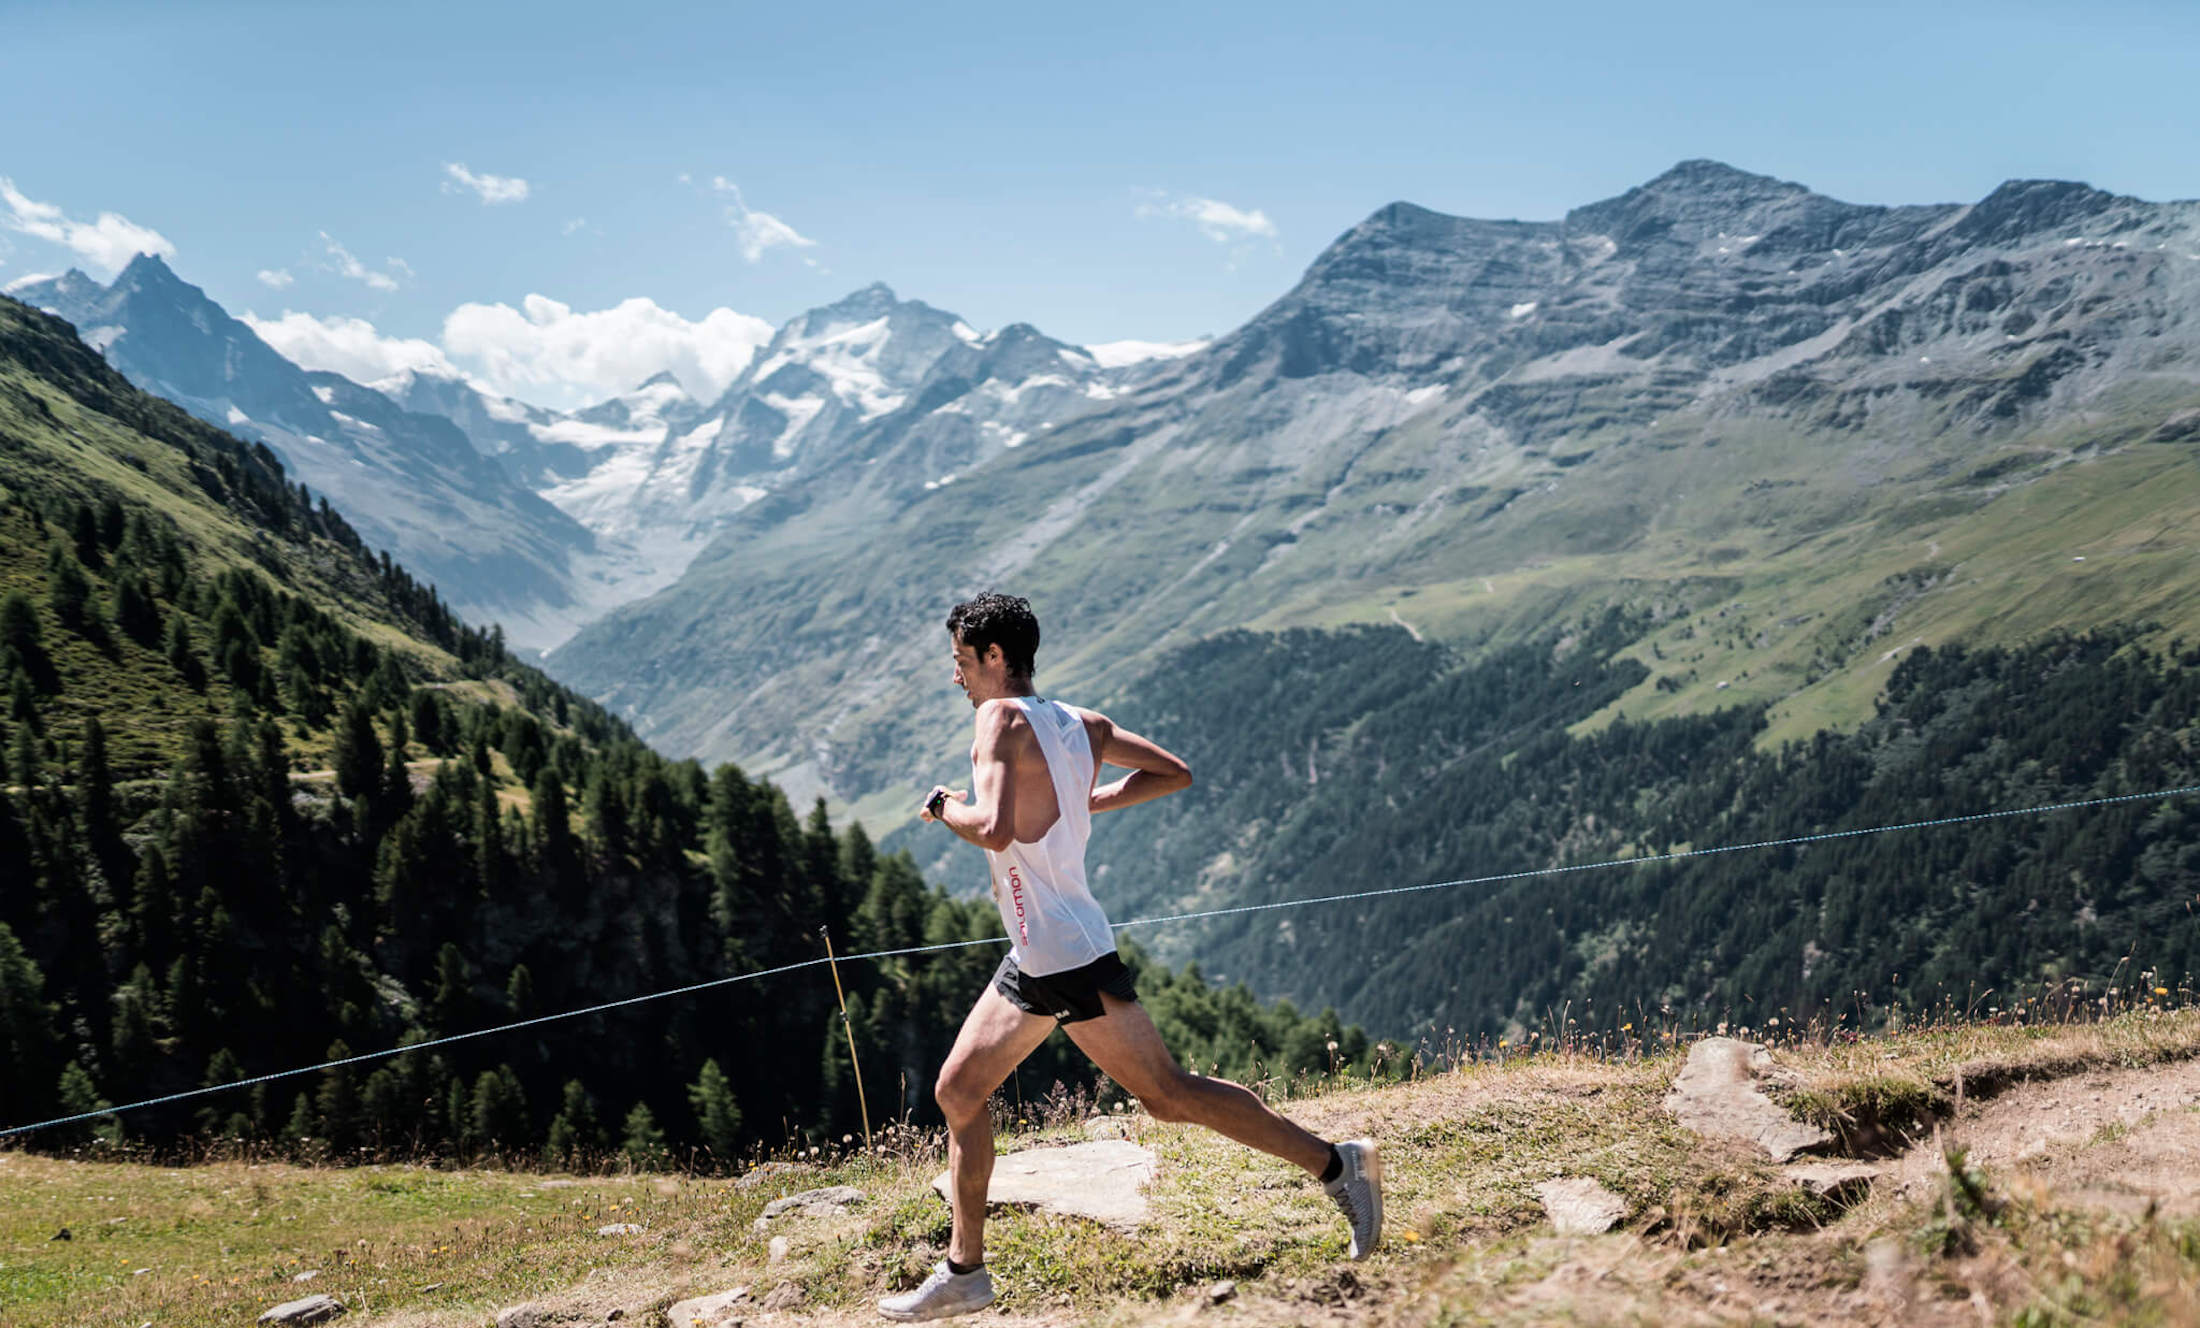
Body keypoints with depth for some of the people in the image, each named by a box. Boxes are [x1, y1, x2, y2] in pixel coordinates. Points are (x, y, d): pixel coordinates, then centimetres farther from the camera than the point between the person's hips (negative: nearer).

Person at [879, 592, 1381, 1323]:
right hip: (1034, 960, 10)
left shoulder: (1003, 719, -15)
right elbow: (1175, 773, 16)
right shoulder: (1082, 724, 10)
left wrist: (946, 808, -9)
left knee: (1168, 1094, -4)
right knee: (958, 1090, 12)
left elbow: (996, 829, -29)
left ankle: (1337, 1164, 4)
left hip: (1070, 956, -10)